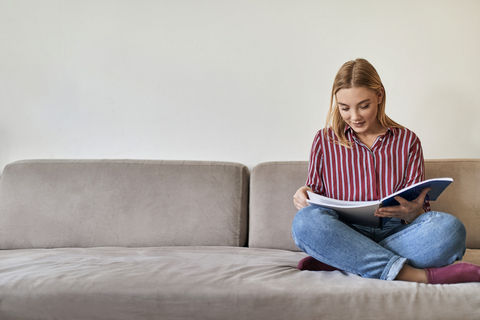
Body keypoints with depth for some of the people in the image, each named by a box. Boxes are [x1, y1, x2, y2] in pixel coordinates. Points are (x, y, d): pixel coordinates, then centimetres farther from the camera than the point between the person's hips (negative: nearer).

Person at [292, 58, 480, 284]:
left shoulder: (407, 140, 15)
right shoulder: (324, 140, 15)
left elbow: (419, 207, 10)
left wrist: (412, 213, -15)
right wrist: (304, 196, -8)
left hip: (395, 235, 1)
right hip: (344, 235, 0)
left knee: (450, 227, -31)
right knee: (305, 221, -35)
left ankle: (336, 261, -30)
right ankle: (413, 275, -37)